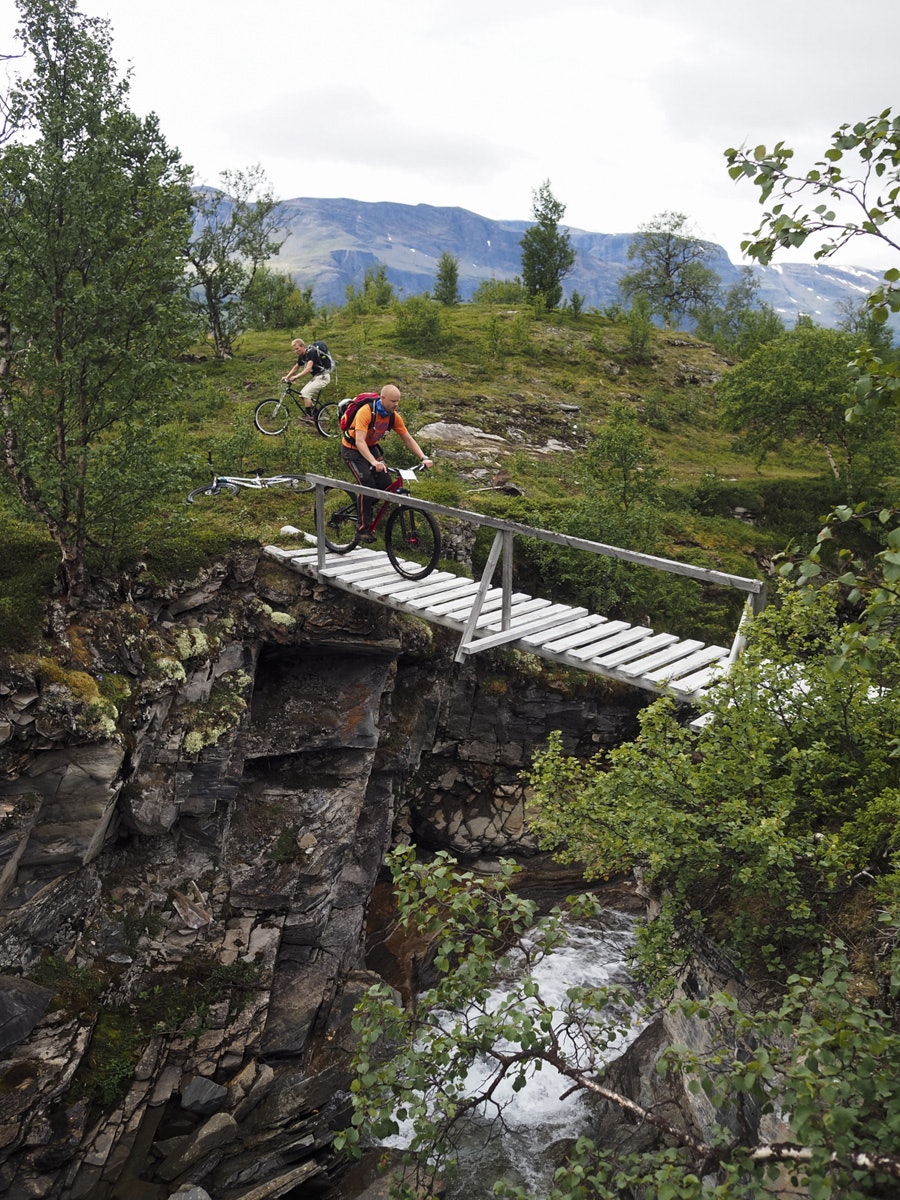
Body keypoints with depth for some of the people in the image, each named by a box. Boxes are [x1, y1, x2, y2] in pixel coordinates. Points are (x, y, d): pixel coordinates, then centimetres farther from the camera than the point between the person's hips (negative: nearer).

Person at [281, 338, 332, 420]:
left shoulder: (310, 352, -20)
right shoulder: (301, 356, 7)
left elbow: (308, 368, -31)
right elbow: (295, 368, 19)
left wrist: (296, 376, -36)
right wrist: (287, 376, 5)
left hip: (322, 376, -10)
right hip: (315, 377, 10)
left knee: (305, 393, -18)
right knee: (303, 393, 6)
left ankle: (309, 416, -12)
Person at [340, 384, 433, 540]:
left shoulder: (394, 416, -11)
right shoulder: (366, 412, -31)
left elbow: (408, 439, -5)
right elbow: (359, 441, -39)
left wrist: (423, 458, -19)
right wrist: (374, 462, -53)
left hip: (371, 447, 6)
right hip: (353, 449, -6)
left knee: (385, 483, -9)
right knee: (368, 484, -21)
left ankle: (367, 506, 21)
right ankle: (364, 529, -13)